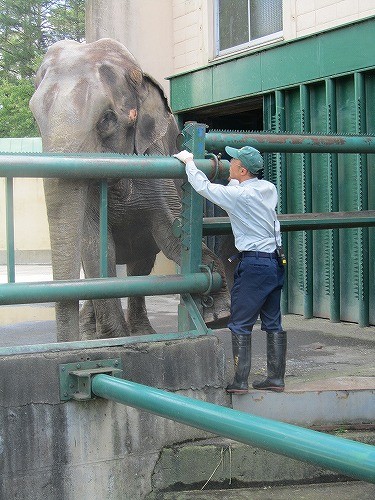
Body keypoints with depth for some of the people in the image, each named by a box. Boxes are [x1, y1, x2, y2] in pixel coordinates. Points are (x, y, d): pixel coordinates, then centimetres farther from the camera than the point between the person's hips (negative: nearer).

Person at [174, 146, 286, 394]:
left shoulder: (239, 195, -14)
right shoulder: (269, 188, 6)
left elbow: (204, 187, -4)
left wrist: (189, 161, 10)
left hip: (254, 264, -8)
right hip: (276, 261, 8)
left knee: (240, 324, -1)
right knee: (273, 323, 11)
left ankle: (240, 381, -2)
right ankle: (276, 378, 15)